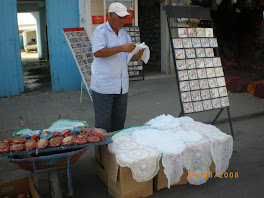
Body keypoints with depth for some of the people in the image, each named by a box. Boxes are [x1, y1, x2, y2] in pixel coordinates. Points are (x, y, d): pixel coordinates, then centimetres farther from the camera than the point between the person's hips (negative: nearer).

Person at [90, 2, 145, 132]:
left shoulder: (124, 34, 15)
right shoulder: (100, 31, -5)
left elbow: (130, 57, 16)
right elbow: (97, 52, -19)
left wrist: (137, 56, -8)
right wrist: (121, 48, -24)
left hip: (121, 86, 6)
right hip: (103, 86, -6)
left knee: (119, 121, 12)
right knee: (103, 122, -2)